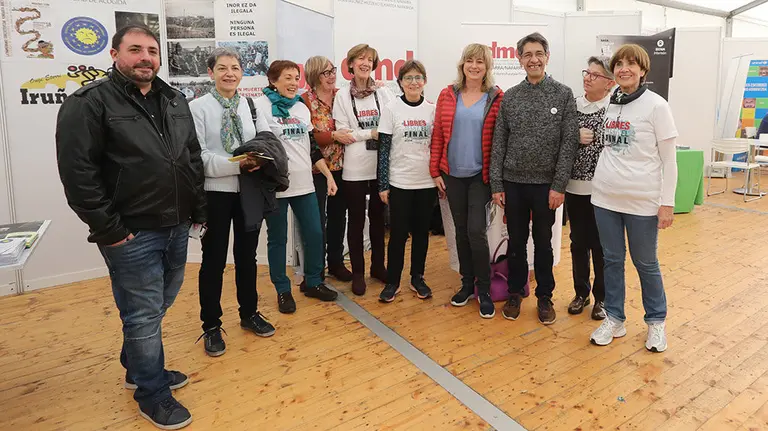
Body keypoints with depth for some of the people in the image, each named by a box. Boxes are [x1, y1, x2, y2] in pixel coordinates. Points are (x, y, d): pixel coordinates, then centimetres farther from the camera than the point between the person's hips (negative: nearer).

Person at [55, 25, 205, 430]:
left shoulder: (174, 100, 12)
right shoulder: (89, 102, -9)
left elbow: (193, 159, 16)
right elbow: (77, 172, -14)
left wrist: (198, 208, 12)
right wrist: (108, 229, -15)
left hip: (177, 227, 7)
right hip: (132, 234, -7)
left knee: (155, 308, 21)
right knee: (143, 315, 4)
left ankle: (138, 368, 42)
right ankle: (152, 394, 23)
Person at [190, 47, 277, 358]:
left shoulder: (252, 106, 5)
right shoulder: (198, 108, -7)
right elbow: (199, 157, -13)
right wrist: (238, 164, -22)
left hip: (249, 191, 4)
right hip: (216, 193, -4)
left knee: (247, 256, 16)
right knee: (214, 260, 7)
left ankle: (249, 314, 33)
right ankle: (211, 326, 22)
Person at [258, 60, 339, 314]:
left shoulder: (302, 108, 13)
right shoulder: (261, 106, -5)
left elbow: (313, 146, 15)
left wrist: (328, 175, 11)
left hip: (304, 183, 5)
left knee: (314, 234, 7)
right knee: (278, 239, 6)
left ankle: (313, 282, 25)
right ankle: (283, 290, 20)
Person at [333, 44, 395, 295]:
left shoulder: (384, 93, 6)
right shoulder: (342, 96, 2)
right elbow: (342, 133, -5)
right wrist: (371, 133, -11)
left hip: (381, 166, 2)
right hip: (354, 168, -2)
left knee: (378, 218, 13)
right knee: (356, 221, 5)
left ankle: (378, 266, 28)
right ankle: (358, 273, 18)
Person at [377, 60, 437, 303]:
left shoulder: (432, 110, 4)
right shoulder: (391, 109, -3)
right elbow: (383, 149, -3)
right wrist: (383, 185, -7)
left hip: (427, 182, 2)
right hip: (399, 182, -2)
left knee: (421, 232, 11)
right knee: (398, 233, 3)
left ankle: (417, 278, 25)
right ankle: (392, 281, 17)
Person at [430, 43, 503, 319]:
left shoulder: (497, 99, -1)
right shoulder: (447, 95, 5)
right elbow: (438, 134, 5)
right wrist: (435, 171, 1)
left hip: (480, 175, -3)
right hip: (452, 175, 3)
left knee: (476, 231, -8)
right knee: (461, 230, 11)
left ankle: (484, 290, 9)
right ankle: (467, 284, 26)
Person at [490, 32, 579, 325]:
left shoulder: (563, 95, -1)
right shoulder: (509, 97, 4)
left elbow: (569, 142, -6)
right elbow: (498, 144, 3)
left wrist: (559, 185, -12)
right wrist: (496, 185, -2)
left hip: (546, 184, -1)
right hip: (513, 182, 2)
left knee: (543, 243, 10)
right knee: (516, 241, 11)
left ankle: (544, 296, 25)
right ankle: (516, 292, 27)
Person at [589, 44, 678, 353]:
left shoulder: (656, 105, -7)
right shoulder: (609, 105, 7)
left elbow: (668, 159, -7)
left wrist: (667, 202, -10)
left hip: (642, 200, -4)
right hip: (605, 197, 4)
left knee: (645, 263, 8)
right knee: (612, 260, 11)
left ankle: (656, 321, 28)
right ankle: (614, 319, 25)